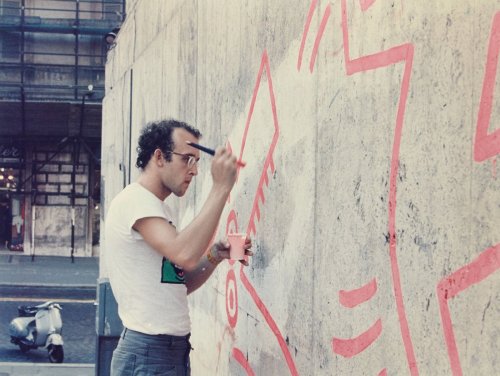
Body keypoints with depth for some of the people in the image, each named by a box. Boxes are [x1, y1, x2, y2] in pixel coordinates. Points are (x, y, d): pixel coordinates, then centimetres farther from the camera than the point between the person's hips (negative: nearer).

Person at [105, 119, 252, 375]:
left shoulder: (158, 208, 18)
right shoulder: (135, 200, -12)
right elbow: (184, 254, -28)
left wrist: (214, 257, 2)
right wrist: (221, 187, -23)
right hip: (148, 353, -9)